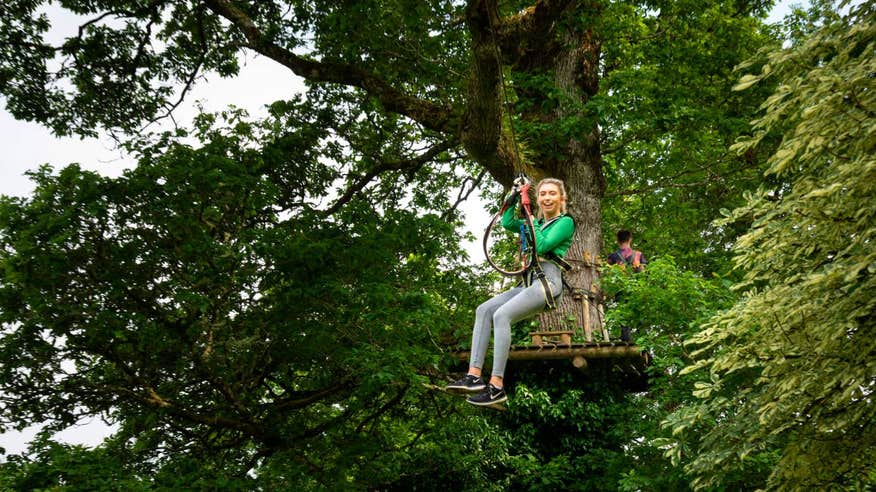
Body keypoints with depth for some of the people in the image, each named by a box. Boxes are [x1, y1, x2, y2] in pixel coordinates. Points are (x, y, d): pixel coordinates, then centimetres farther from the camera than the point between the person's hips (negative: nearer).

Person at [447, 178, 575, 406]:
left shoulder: (565, 222, 2)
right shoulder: (538, 222, 25)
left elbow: (543, 246, -11)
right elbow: (507, 222, 17)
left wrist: (532, 224, 1)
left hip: (548, 281, -8)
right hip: (529, 282, 8)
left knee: (501, 315, -27)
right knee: (484, 310, -11)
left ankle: (496, 386, -31)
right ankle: (474, 375, -20)